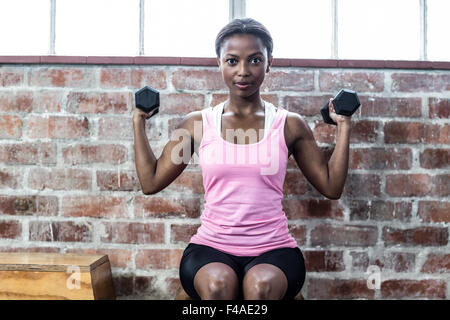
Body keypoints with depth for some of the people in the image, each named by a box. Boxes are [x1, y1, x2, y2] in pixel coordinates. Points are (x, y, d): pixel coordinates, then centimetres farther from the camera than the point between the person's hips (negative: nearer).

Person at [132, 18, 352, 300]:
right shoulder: (198, 123, 5)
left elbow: (332, 187, 7)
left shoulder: (290, 125, 4)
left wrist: (344, 126, 4)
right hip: (211, 246, 1)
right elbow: (151, 182, 7)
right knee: (217, 282, -32)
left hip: (273, 248, 0)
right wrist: (139, 122, 8)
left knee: (262, 284, -32)